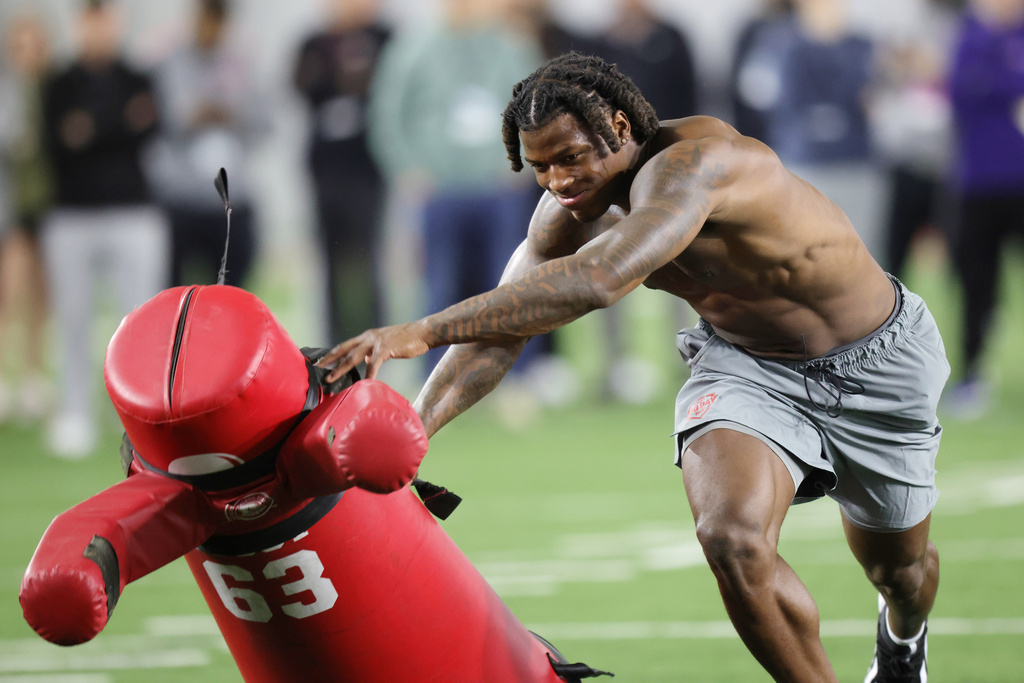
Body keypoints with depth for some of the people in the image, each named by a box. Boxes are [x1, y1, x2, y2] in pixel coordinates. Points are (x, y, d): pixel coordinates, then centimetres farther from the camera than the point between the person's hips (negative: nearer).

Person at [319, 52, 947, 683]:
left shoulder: (691, 163, -39)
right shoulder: (571, 211, -15)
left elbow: (598, 280, -53)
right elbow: (501, 328, -12)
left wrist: (423, 332, -57)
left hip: (874, 364, -4)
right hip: (742, 363, 4)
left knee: (897, 566, 18)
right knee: (732, 541, -25)